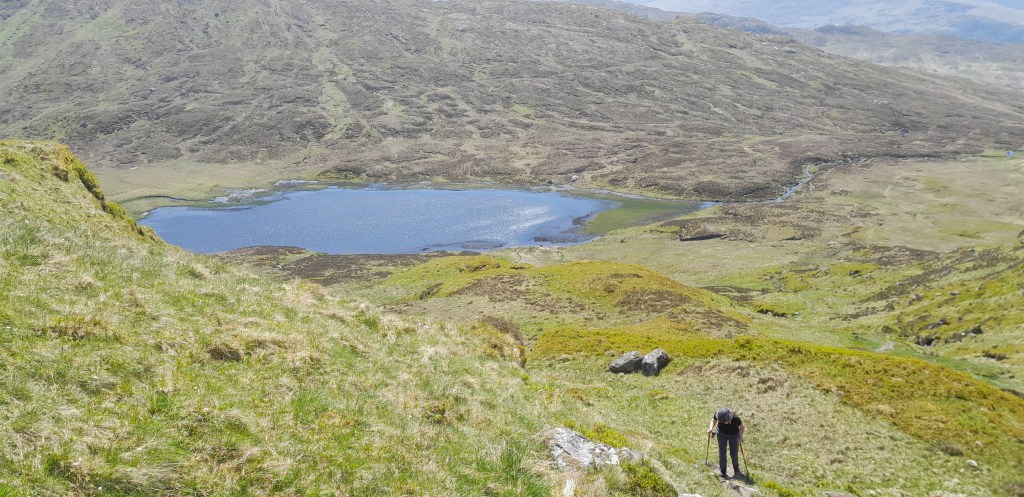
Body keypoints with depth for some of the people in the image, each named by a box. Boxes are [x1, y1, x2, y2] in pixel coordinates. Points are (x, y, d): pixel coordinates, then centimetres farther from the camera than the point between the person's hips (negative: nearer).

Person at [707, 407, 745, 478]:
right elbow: (713, 420, -7)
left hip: (734, 435, -1)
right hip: (722, 433, 2)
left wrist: (741, 436, -28)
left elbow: (742, 426, -16)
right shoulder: (717, 415, -30)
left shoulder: (735, 419, -35)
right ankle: (723, 472, 10)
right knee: (722, 452, -5)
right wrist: (711, 428, -25)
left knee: (734, 453, -1)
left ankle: (736, 468, 31)